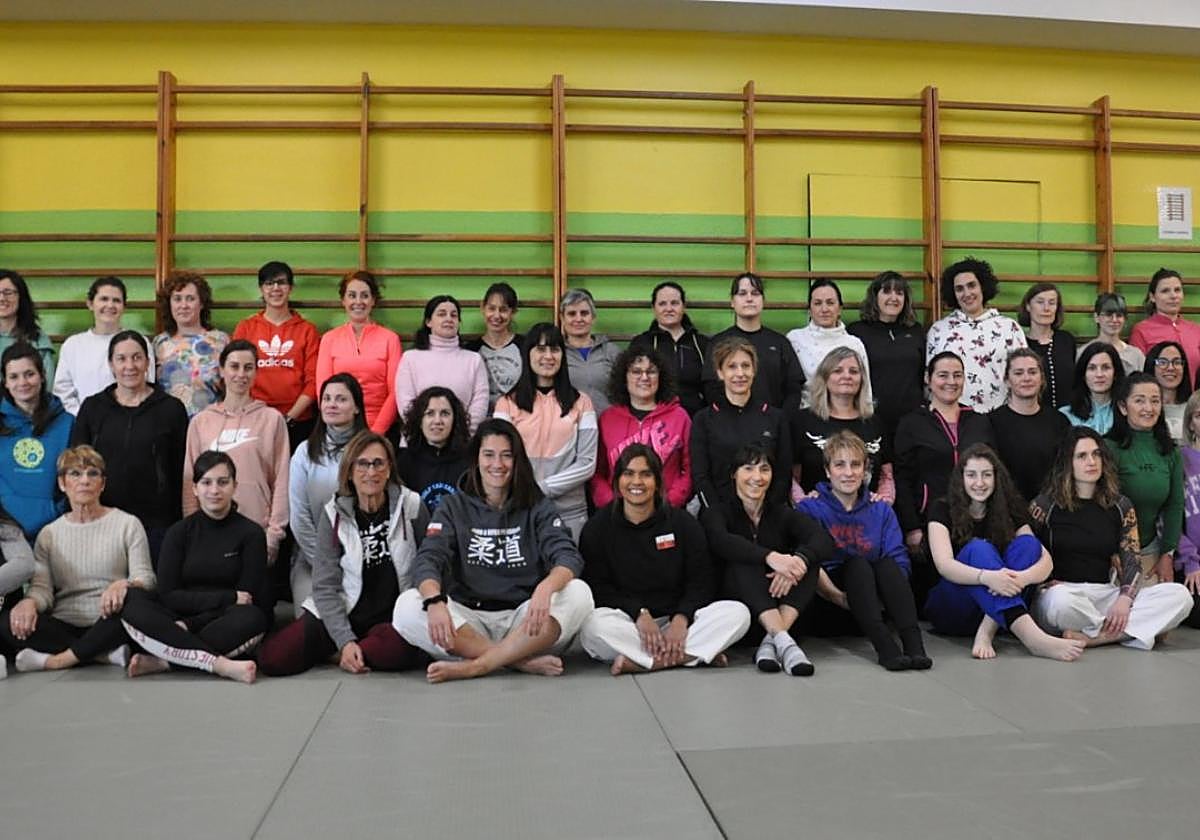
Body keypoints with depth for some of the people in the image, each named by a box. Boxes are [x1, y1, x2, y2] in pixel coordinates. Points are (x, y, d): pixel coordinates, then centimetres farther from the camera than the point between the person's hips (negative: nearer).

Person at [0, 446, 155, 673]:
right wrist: (30, 602, -21)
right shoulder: (49, 534, 15)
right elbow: (41, 587, 4)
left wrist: (124, 585, -26)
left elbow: (145, 578, -2)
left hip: (109, 626, -2)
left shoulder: (127, 524, 6)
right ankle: (106, 654, -24)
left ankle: (57, 660, -23)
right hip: (63, 626, 3)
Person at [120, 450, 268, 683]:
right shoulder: (180, 532, 5)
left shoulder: (251, 533, -1)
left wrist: (190, 624, -16)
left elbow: (248, 598, -6)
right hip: (184, 620, 2)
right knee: (133, 609, -25)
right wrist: (227, 598, -13)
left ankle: (163, 660, -24)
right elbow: (168, 594, -2)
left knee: (251, 618, -34)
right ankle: (222, 664, -33)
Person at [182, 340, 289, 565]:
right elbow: (190, 481, 9)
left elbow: (281, 479, 1)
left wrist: (274, 532, -3)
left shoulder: (272, 419, 4)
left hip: (257, 529, -1)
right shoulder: (201, 421, 9)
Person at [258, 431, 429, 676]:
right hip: (342, 613, 1)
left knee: (401, 649, -36)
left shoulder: (410, 506, -3)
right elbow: (325, 586, -5)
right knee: (272, 658, -18)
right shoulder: (334, 514, -1)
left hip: (395, 618, -1)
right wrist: (345, 640, -16)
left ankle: (340, 656, -5)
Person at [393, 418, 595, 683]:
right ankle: (523, 662, -26)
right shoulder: (454, 507, 9)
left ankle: (474, 666, -27)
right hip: (469, 624, 0)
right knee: (408, 606, -25)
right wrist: (435, 601, -30)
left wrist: (545, 589, -31)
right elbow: (427, 560, -6)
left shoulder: (538, 507, 8)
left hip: (524, 624, 0)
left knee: (578, 594, -27)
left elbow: (568, 557, -8)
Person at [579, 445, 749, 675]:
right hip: (627, 620, -2)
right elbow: (597, 588, -4)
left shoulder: (683, 523, 8)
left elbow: (702, 582, 2)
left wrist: (680, 619, -17)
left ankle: (640, 662, -28)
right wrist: (639, 614, -20)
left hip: (676, 619, 2)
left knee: (738, 613, -21)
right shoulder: (597, 528, 4)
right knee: (594, 624, -35)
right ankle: (697, 654, -30)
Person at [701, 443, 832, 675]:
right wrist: (770, 557, -40)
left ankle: (770, 644, -31)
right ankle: (784, 641, -41)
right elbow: (722, 542, -24)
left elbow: (824, 540, -11)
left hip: (784, 608, 3)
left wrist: (798, 560, -33)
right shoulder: (717, 513, 1)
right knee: (742, 563, -28)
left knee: (808, 558, -19)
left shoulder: (783, 514, 9)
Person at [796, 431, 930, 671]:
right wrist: (838, 597, -26)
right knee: (857, 564, -29)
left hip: (870, 607, 3)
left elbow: (899, 561, 1)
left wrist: (888, 594, -18)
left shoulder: (881, 510, 16)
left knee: (886, 564, -24)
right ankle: (884, 645, -47)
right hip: (827, 606, -3)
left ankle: (913, 642, -41)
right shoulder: (810, 509, 4)